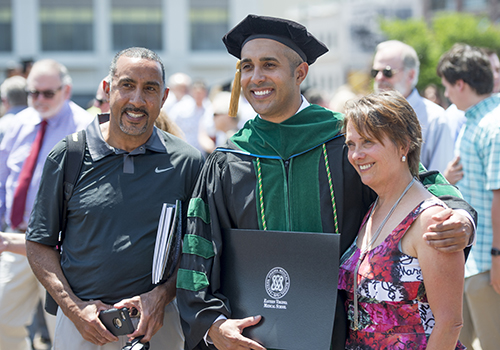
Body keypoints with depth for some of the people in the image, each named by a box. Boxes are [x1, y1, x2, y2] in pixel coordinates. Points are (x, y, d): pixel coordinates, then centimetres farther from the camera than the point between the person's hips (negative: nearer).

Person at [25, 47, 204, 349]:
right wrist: (74, 308, -7)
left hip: (158, 322, 0)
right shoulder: (67, 157, 0)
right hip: (80, 322, 0)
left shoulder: (187, 162, 0)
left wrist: (163, 294, -9)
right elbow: (39, 244, 3)